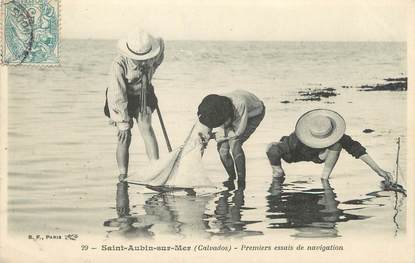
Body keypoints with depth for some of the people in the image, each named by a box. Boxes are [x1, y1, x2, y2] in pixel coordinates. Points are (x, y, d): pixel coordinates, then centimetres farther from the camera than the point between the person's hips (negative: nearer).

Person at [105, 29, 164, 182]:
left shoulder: (153, 56, -19)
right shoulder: (119, 64, -33)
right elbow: (118, 95, -31)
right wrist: (123, 122, -29)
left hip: (142, 96, 3)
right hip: (120, 100, -3)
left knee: (146, 128, -17)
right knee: (124, 137, -9)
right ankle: (123, 176, 5)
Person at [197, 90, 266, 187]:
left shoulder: (240, 104, -44)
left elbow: (238, 131, -32)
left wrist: (215, 136, -28)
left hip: (254, 113, -5)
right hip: (233, 115, 5)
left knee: (234, 143, -26)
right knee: (222, 148, -11)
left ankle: (241, 183, -18)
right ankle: (231, 178, 12)